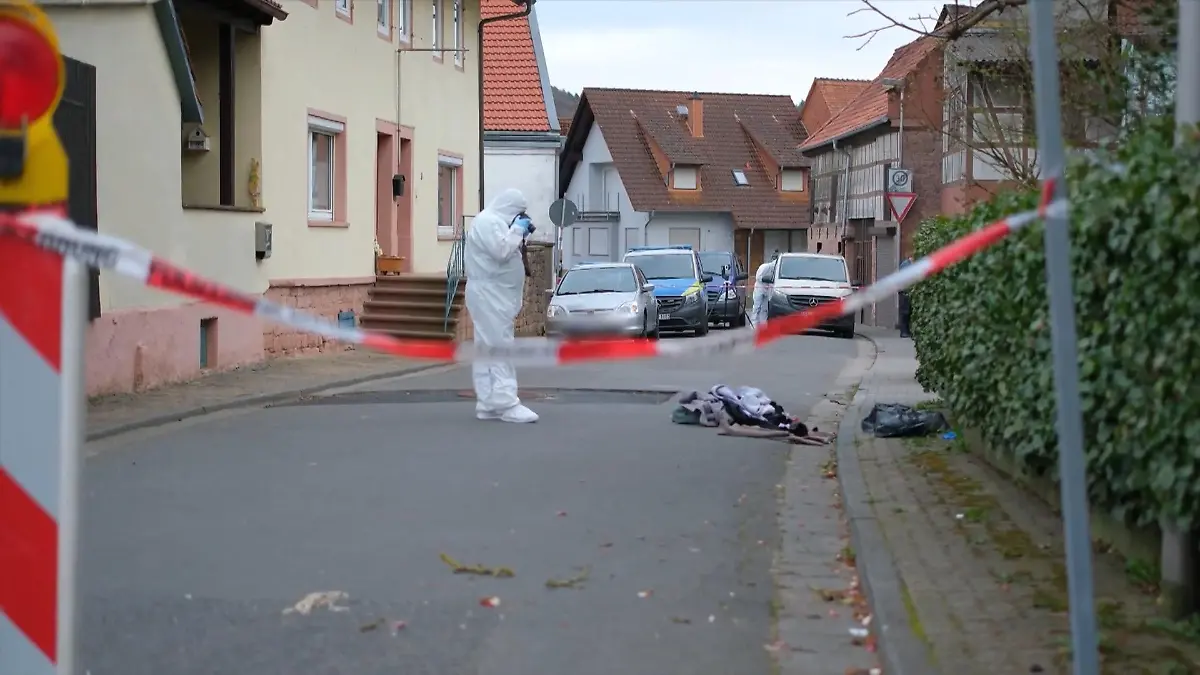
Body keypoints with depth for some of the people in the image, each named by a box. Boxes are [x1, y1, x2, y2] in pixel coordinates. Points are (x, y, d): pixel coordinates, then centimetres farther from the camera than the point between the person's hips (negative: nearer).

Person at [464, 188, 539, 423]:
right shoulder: (488, 221, -13)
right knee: (500, 348, -13)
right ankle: (506, 404, -16)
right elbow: (501, 251, -24)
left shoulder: (494, 221, 20)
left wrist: (520, 234, 9)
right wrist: (517, 230, -12)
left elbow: (504, 252, 23)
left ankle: (488, 404, 10)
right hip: (490, 295, -11)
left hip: (495, 296, 11)